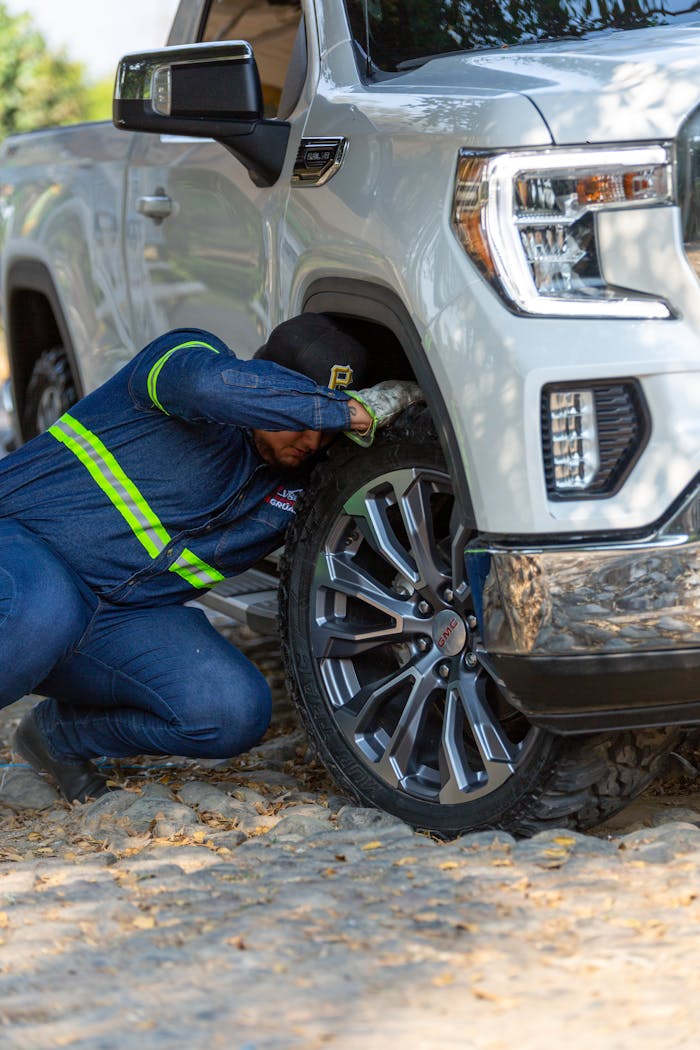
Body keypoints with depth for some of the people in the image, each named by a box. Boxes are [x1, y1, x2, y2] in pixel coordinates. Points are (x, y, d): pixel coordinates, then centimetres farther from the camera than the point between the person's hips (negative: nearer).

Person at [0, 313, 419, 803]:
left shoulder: (299, 487, 4)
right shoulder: (187, 355, -15)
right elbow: (212, 384, -40)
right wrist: (357, 411, -34)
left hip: (119, 615, 7)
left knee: (235, 712, -19)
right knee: (44, 612, -43)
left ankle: (61, 735, 7)